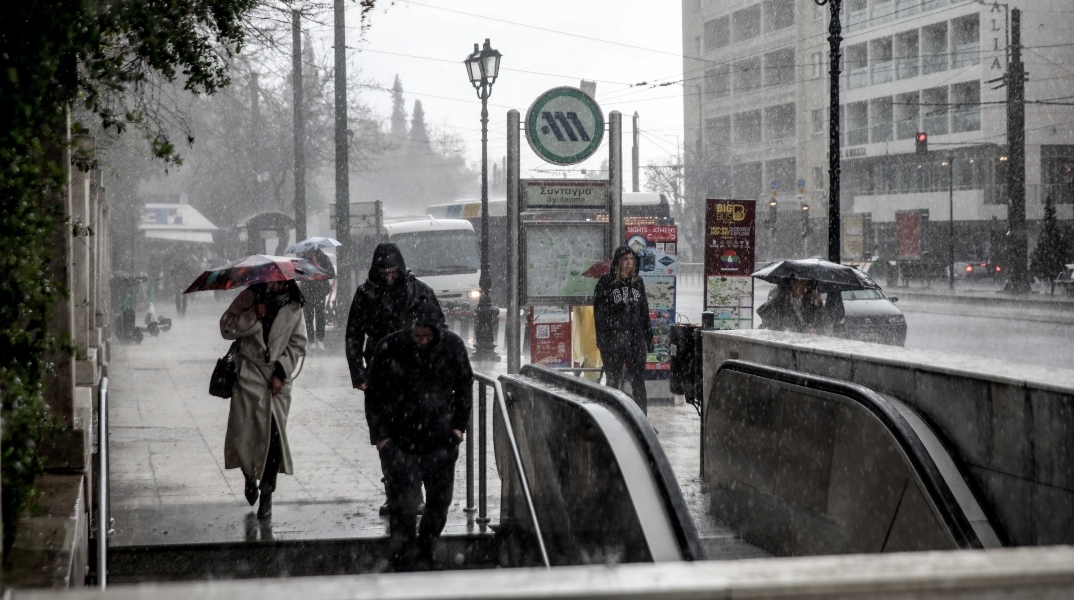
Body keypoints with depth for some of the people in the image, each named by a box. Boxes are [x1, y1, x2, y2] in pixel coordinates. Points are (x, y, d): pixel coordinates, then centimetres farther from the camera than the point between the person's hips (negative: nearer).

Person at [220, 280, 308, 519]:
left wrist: (281, 372, -6)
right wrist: (252, 316, -18)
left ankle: (266, 494, 8)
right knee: (243, 432, -5)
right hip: (249, 375, 0)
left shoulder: (293, 307, 1)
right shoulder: (249, 298, -1)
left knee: (275, 434, -4)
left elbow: (298, 344, 3)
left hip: (278, 379, 1)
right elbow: (227, 328, -4)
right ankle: (250, 476, 27)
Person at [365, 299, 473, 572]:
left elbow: (464, 386, 13)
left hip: (441, 440, 3)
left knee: (440, 501, 10)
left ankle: (425, 556, 28)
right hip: (400, 442, -3)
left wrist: (459, 425, 7)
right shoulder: (389, 348, -9)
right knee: (403, 504, -6)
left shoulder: (453, 346, -1)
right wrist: (380, 435, -4)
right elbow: (374, 395, 0)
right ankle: (405, 562, 2)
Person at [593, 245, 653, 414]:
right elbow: (599, 312, -4)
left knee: (638, 381, 2)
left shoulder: (637, 282, 11)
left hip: (636, 340, 3)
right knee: (613, 382, 6)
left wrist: (648, 338, 11)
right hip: (613, 341, -3)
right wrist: (602, 339, -10)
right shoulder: (606, 282, -2)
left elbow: (644, 312, 15)